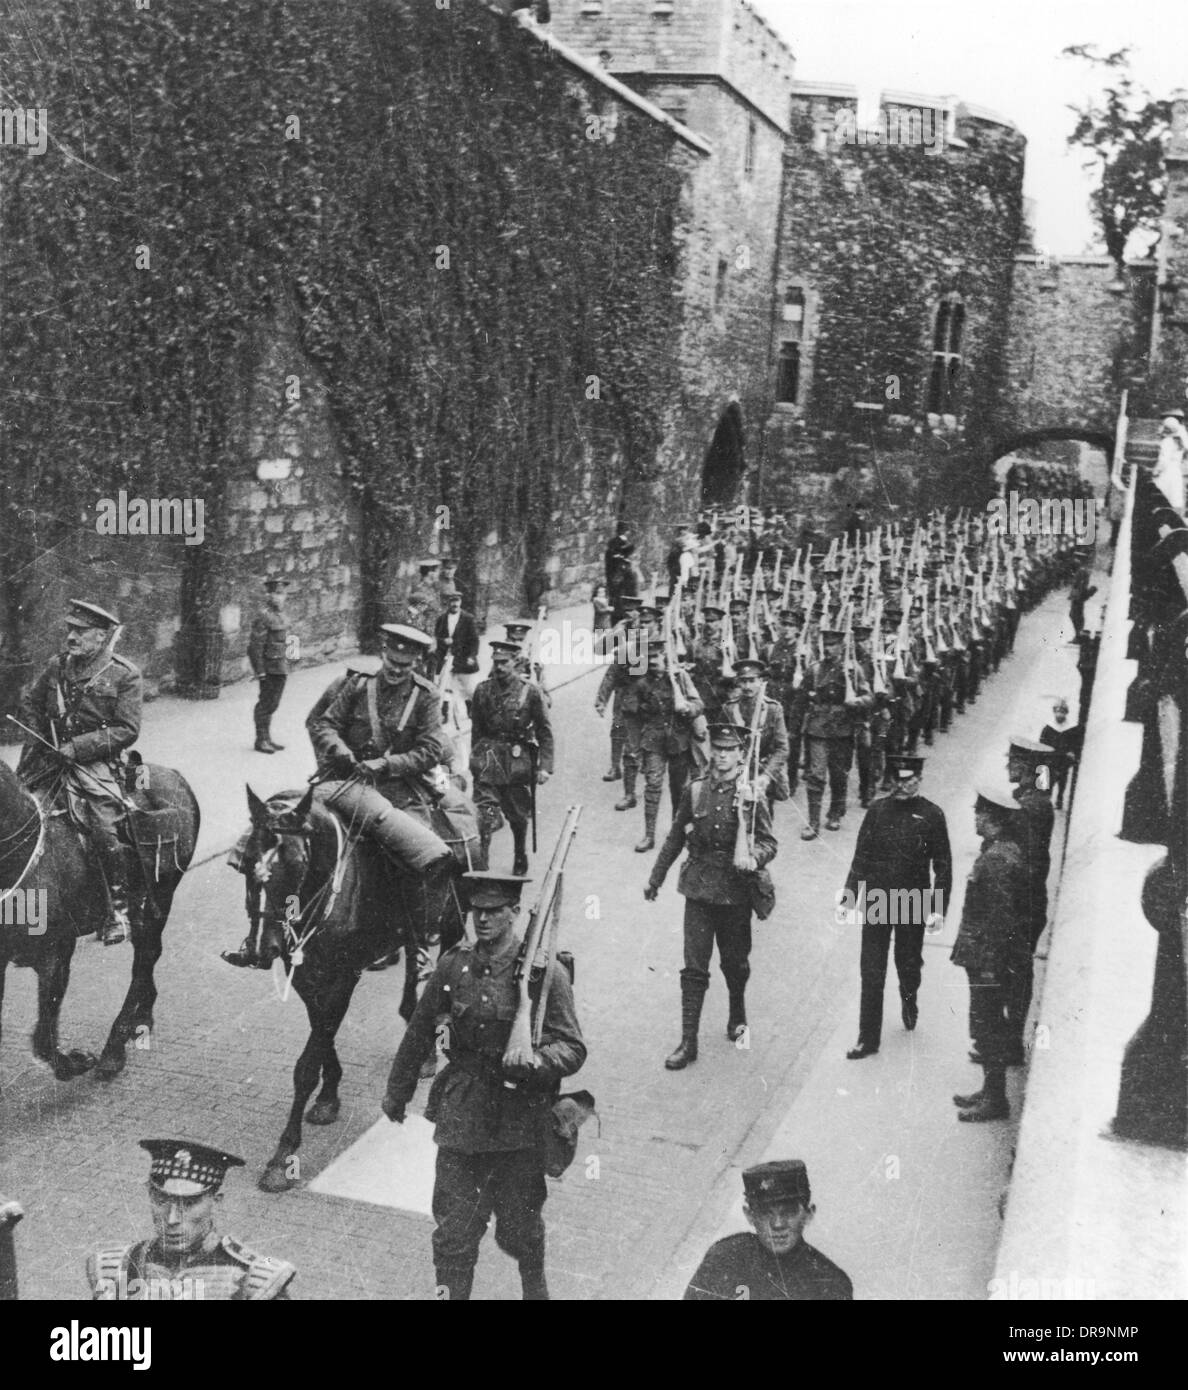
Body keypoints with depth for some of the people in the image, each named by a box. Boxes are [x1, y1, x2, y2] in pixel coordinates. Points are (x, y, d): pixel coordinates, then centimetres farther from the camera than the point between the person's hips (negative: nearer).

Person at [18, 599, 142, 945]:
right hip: (51, 757, 6)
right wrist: (34, 741, 8)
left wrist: (78, 746, -17)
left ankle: (120, 911, -8)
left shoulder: (125, 675, -8)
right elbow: (29, 701, 22)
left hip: (96, 763, -6)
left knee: (104, 830, -20)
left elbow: (126, 730, -12)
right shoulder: (57, 665, 8)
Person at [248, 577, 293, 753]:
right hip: (269, 668, -8)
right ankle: (261, 740, 4)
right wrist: (260, 670, -19)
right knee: (265, 703, -3)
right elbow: (255, 645, -16)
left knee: (272, 704, 13)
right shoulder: (263, 616, -13)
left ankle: (267, 738, 21)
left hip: (281, 668, 8)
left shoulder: (282, 617, 13)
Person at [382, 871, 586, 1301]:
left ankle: (535, 1288, 42)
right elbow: (419, 1034, 11)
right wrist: (397, 1093, 21)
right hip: (461, 1118, 2)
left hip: (520, 1120, -2)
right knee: (453, 1229, 4)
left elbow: (573, 1048, -11)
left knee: (520, 1227, 15)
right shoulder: (453, 966, -1)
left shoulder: (544, 972, -11)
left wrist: (535, 1061, -31)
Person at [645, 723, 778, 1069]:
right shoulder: (694, 791, 1)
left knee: (735, 963, 15)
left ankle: (737, 1017, 41)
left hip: (736, 893, -1)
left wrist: (754, 858, -27)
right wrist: (655, 878, 15)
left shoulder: (751, 797, -5)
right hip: (699, 889, 1)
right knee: (694, 968, -2)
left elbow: (769, 842, -4)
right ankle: (688, 1041, 2)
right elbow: (675, 839, 11)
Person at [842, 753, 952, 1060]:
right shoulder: (877, 809, -1)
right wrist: (850, 896, 0)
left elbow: (943, 865, -3)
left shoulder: (931, 815, -6)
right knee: (871, 973, 2)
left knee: (908, 965, 16)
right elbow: (861, 856, 4)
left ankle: (909, 1003, 48)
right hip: (876, 903, 1)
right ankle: (868, 1039, 10)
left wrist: (938, 909, -8)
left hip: (913, 906, -1)